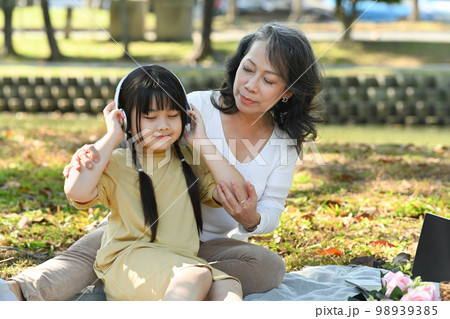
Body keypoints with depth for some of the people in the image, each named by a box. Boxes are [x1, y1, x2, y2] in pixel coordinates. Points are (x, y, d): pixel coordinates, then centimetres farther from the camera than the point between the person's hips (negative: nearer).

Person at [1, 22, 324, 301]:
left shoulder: (285, 143, -1)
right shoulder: (197, 107, -9)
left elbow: (272, 211, -2)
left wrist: (251, 219, -29)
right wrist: (95, 153, -39)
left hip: (215, 245, 2)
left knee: (270, 266, -31)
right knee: (86, 253, -30)